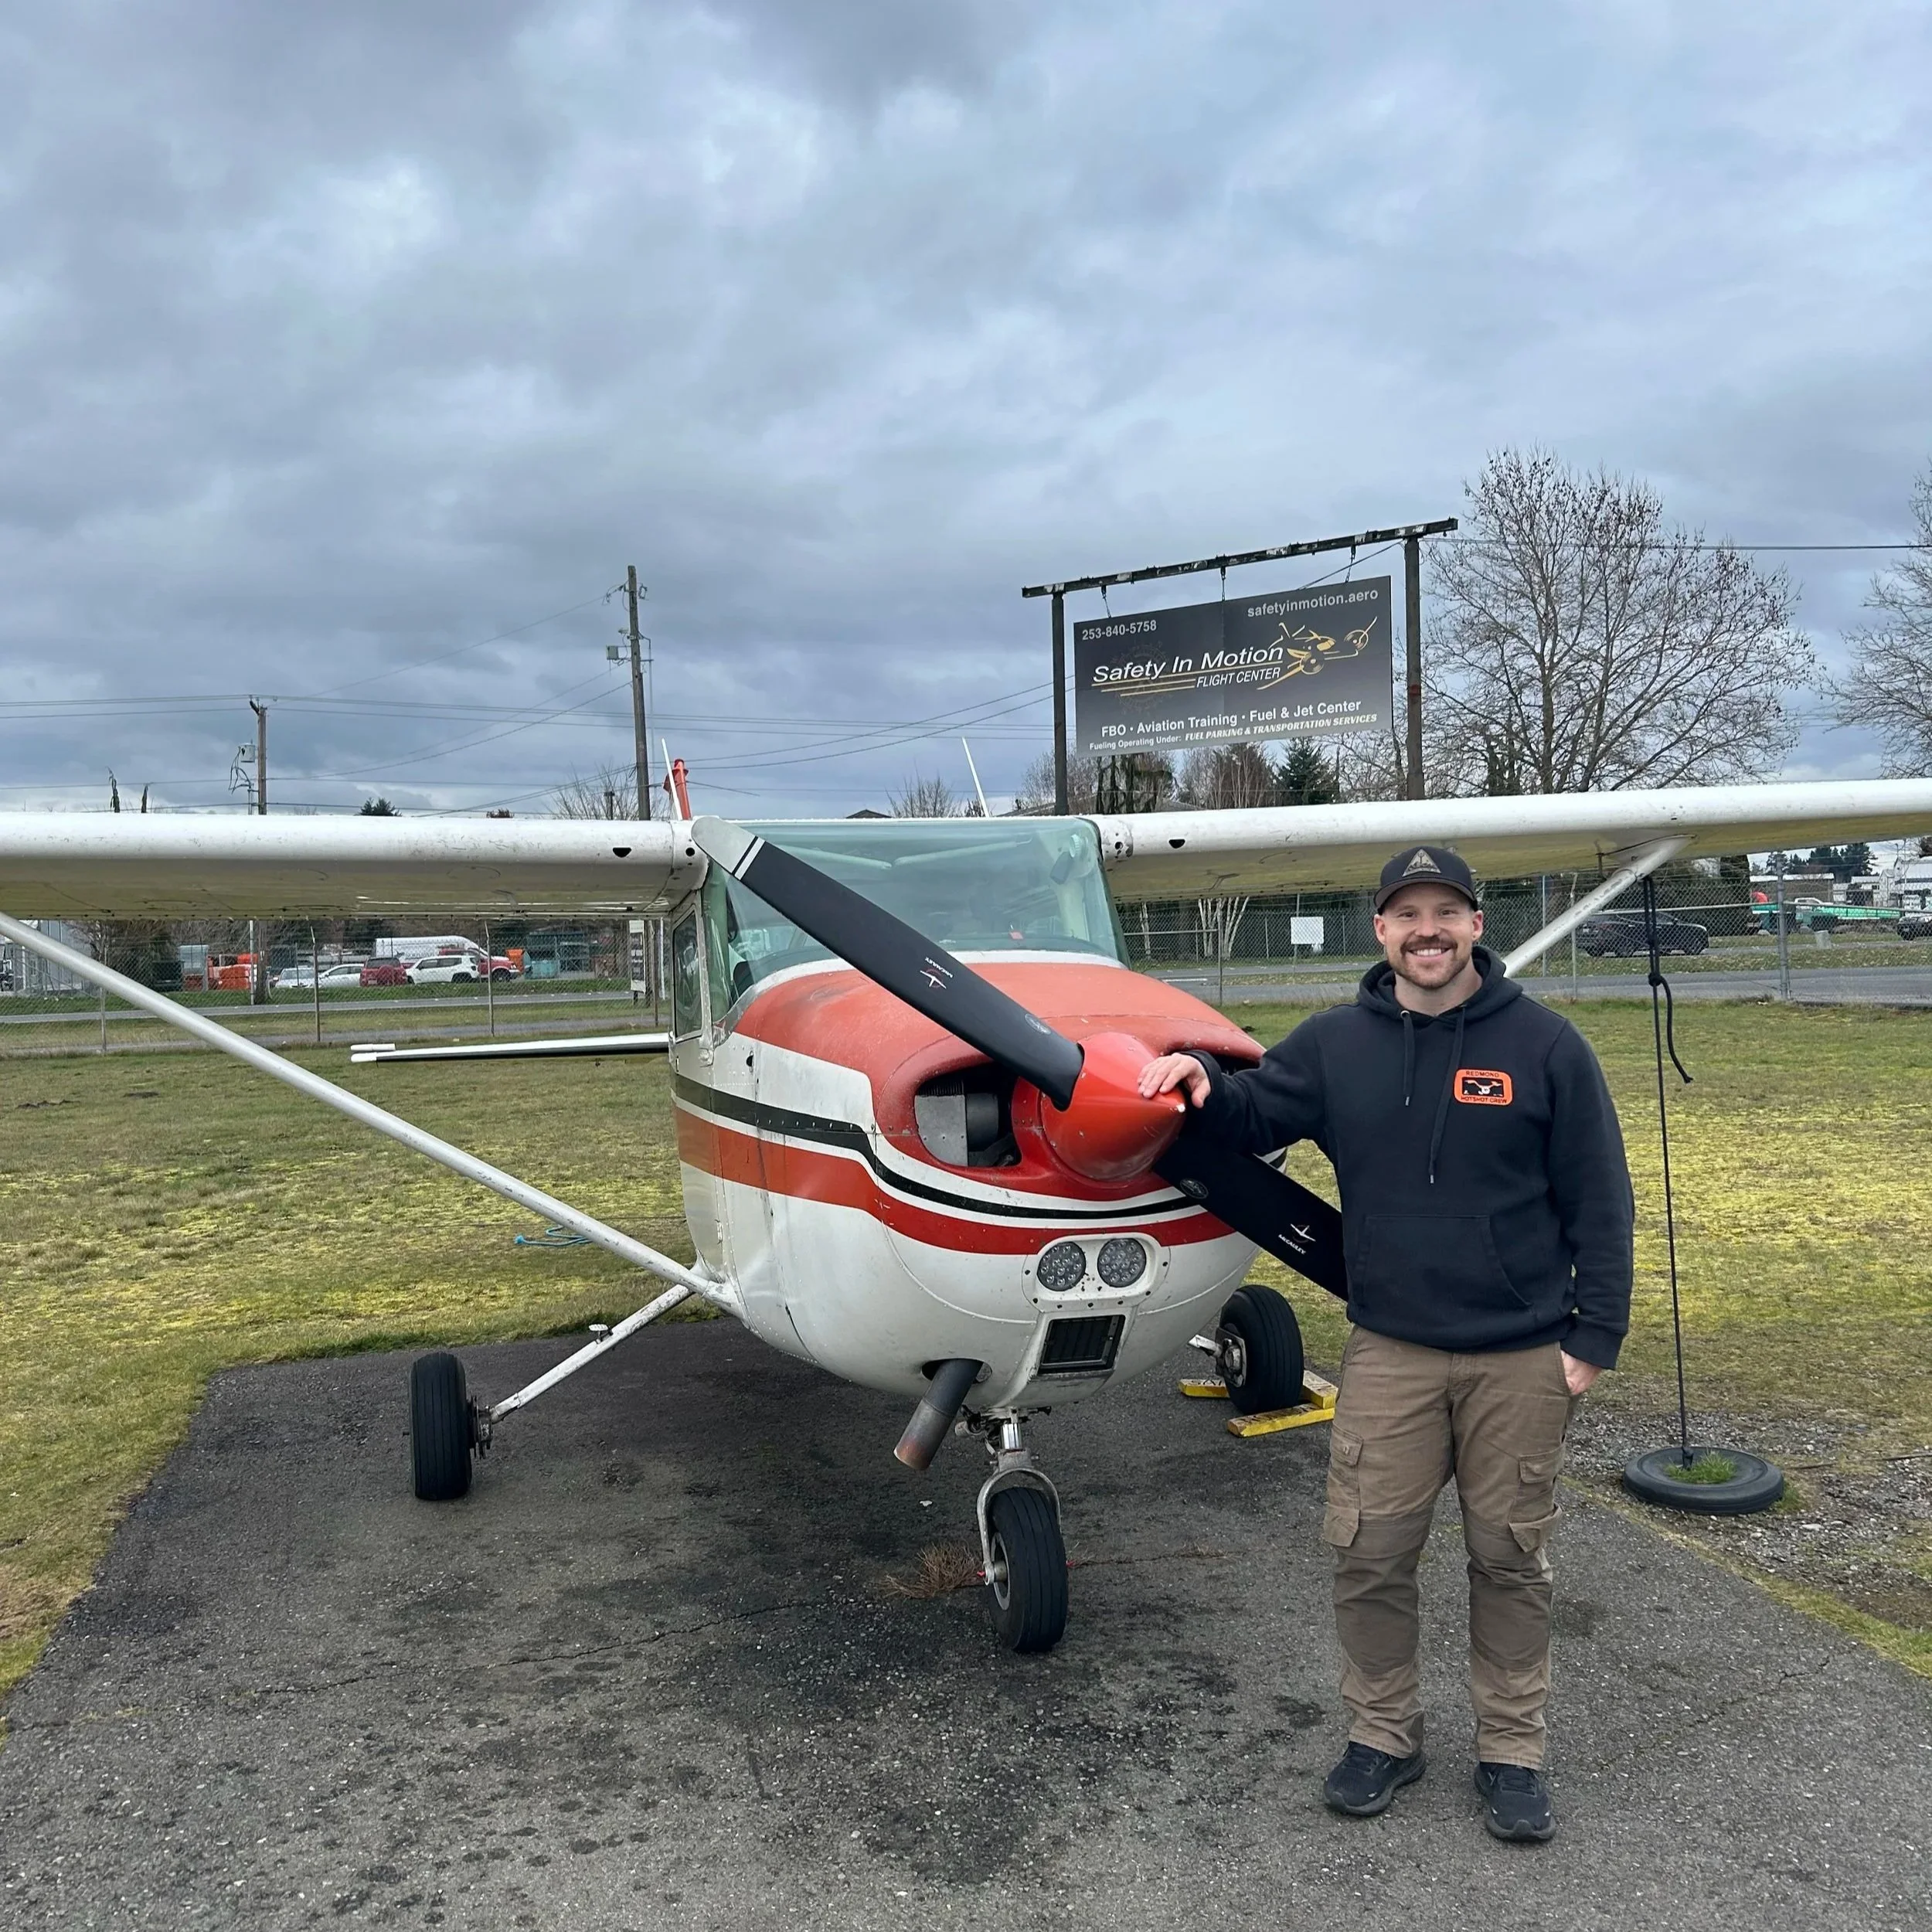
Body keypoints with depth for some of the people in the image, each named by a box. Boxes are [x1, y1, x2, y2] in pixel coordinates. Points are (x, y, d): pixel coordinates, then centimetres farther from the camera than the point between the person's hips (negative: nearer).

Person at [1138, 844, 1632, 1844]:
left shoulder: (1544, 1044, -5)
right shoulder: (1336, 1043, 2)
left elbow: (1598, 1202, -3)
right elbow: (1252, 1116, 12)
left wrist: (1594, 1337, -5)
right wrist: (1202, 1079, -11)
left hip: (1521, 1359, -1)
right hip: (1389, 1353, 2)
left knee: (1511, 1560, 11)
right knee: (1366, 1552, 5)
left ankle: (1511, 1751, 30)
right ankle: (1383, 1733, 26)